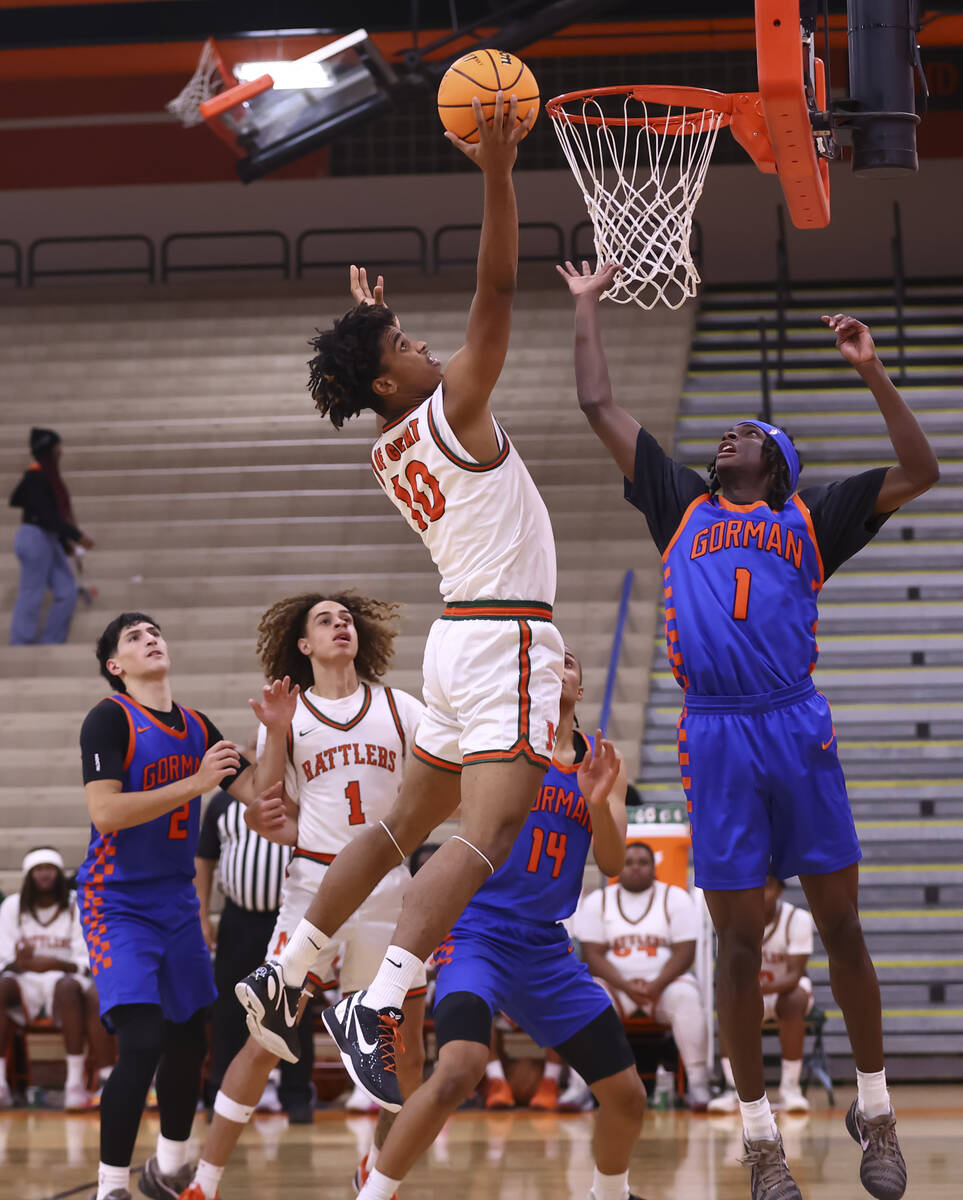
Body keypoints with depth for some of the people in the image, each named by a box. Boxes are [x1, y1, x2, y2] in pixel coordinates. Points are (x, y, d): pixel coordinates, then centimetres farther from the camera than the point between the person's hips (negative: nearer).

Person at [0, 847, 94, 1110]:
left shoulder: (78, 908, 4)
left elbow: (86, 962, -3)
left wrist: (56, 964, -21)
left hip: (63, 979, -2)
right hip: (25, 983, 2)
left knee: (68, 986, -38)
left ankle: (76, 1083, -41)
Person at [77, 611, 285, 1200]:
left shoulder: (197, 728, 9)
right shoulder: (109, 719, -11)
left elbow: (258, 793, 5)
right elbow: (106, 812, -22)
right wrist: (194, 783, -24)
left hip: (177, 903, 7)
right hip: (118, 903, -7)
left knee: (190, 1041, 13)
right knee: (142, 1044, -19)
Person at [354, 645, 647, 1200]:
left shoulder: (601, 761, 9)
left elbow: (613, 863, 0)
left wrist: (597, 803, -18)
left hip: (549, 947, 5)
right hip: (480, 933, -5)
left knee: (628, 1096, 6)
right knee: (459, 1071, -30)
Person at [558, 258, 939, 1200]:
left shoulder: (807, 519, 14)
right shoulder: (683, 509, 18)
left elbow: (919, 474, 6)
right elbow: (599, 407, 21)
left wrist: (872, 373, 0)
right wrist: (586, 308, 25)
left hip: (798, 731, -1)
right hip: (715, 738, 1)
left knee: (840, 924, 3)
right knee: (738, 940, 2)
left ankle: (875, 1113, 15)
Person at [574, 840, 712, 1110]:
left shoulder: (676, 899, 3)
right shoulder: (597, 902, 6)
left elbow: (684, 953, -5)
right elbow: (593, 955, -3)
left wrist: (655, 986, -23)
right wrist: (626, 986, -21)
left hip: (665, 979, -1)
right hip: (615, 981, 1)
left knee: (686, 997, -35)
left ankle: (698, 1085, -32)